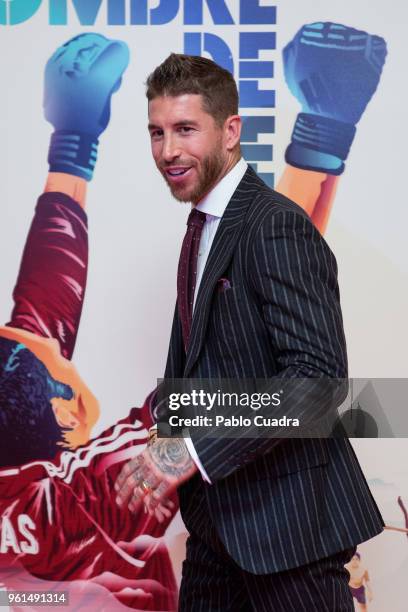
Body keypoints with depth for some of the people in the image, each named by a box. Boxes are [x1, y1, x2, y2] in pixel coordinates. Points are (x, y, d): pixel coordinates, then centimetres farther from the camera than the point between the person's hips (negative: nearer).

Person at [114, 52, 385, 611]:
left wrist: (195, 450, -25)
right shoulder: (205, 227, 12)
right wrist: (165, 456, 6)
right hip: (220, 512, 8)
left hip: (286, 517, -8)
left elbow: (318, 372, -25)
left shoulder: (277, 227, -17)